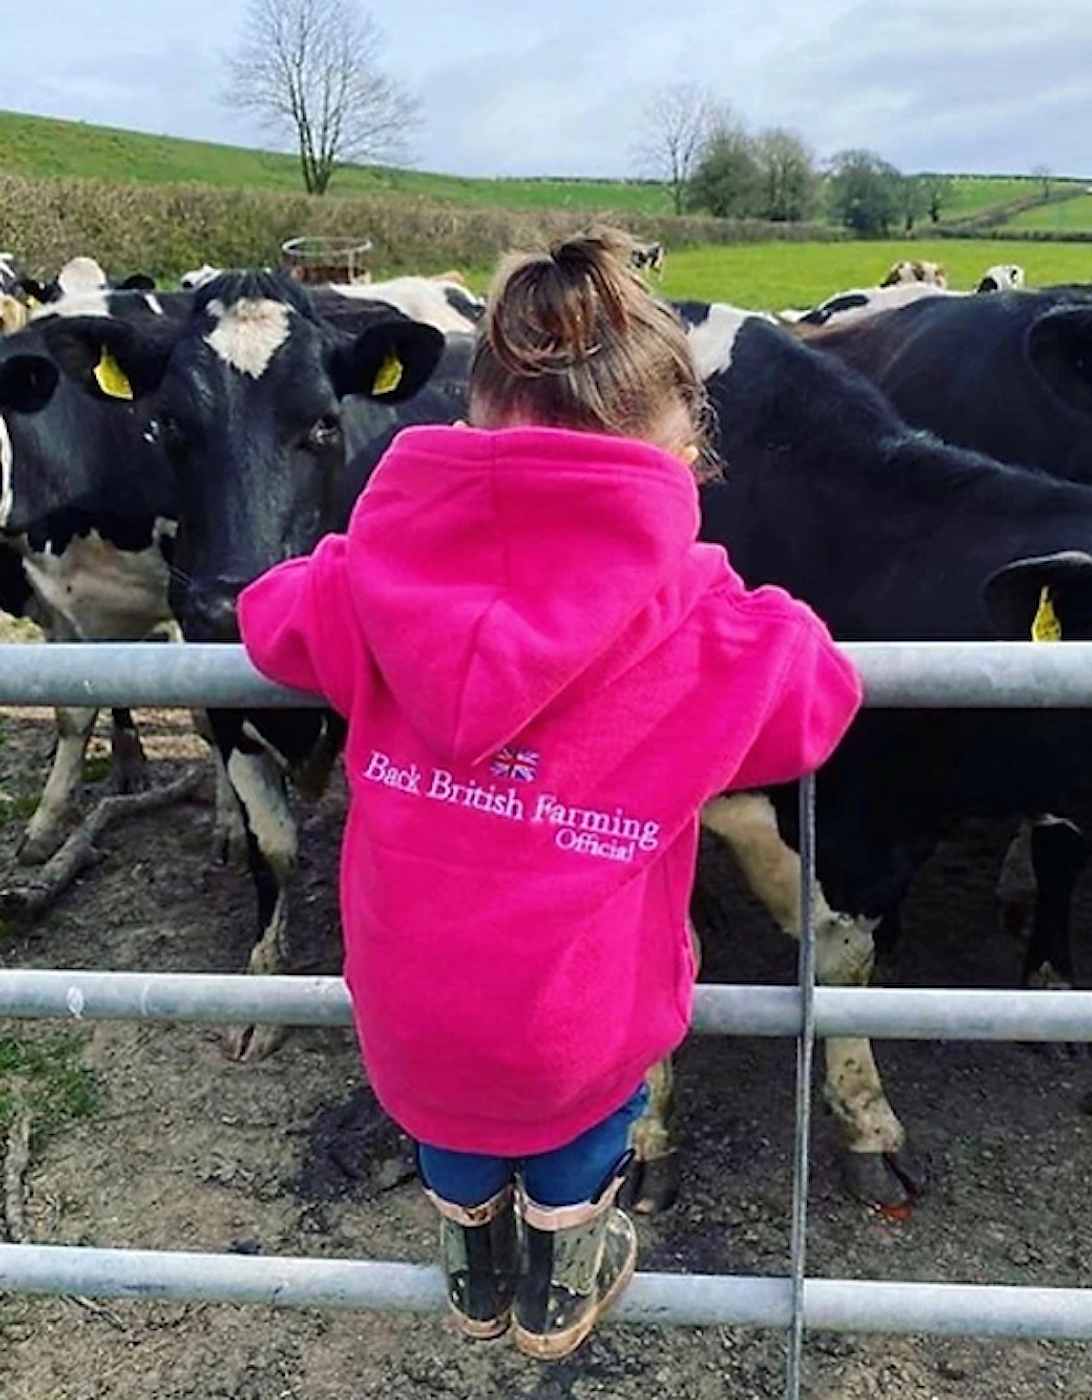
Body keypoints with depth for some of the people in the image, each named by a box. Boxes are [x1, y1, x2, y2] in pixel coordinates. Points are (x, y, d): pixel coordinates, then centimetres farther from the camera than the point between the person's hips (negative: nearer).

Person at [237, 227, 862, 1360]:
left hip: (406, 1012, 3)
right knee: (581, 1126, 35)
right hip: (575, 1026, -2)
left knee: (450, 1126, 38)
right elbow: (819, 696, 1)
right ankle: (558, 1297, 56)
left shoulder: (377, 582, -14)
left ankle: (477, 1286, 62)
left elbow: (270, 619, 8)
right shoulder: (717, 640, -20)